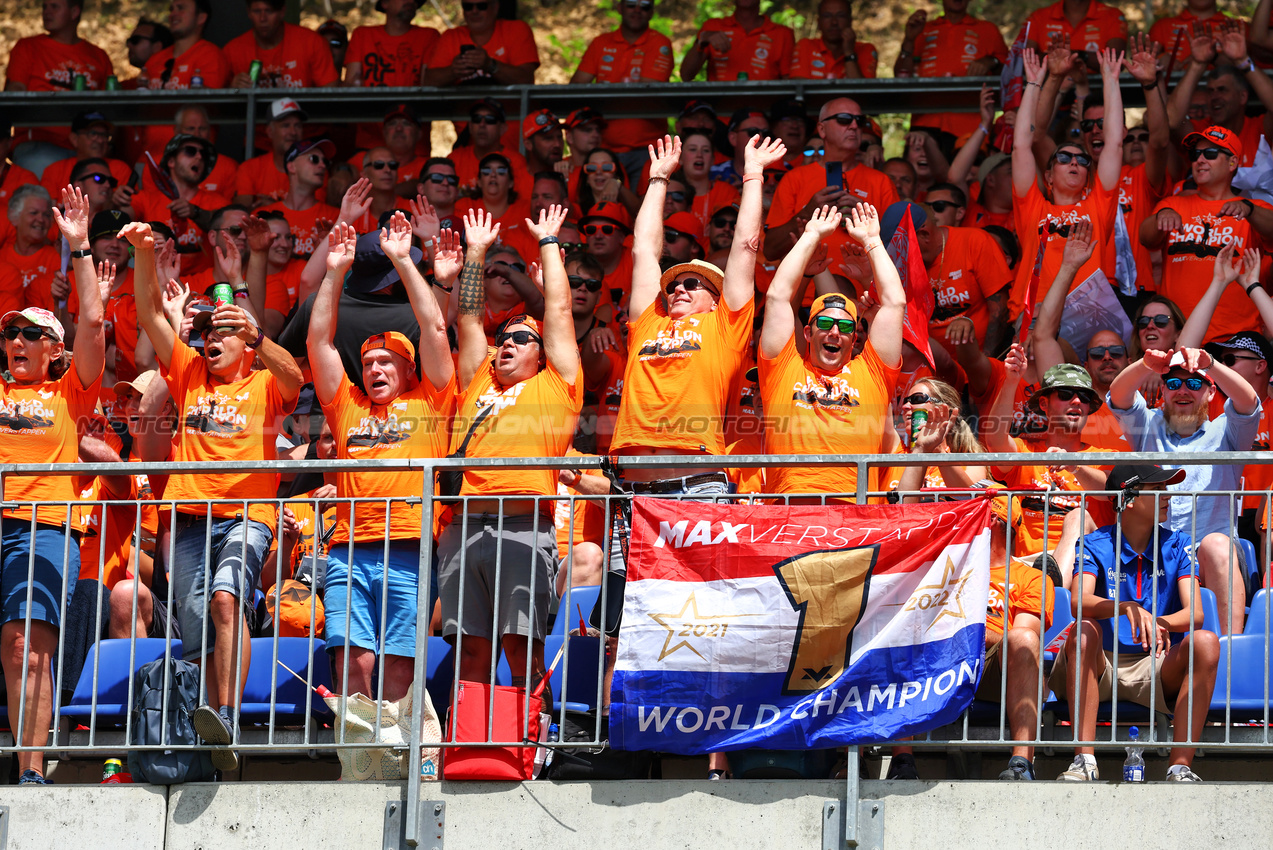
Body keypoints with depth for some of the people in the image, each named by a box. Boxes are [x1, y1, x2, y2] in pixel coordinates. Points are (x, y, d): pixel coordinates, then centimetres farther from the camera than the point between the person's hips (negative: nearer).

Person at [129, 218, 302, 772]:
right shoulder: (190, 376, 20)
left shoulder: (265, 386, 11)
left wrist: (255, 336, -28)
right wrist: (143, 254, 1)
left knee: (226, 597, -28)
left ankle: (226, 718, -38)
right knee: (198, 634, -3)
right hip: (190, 516, 4)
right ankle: (218, 746, -1)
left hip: (247, 513, -4)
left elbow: (293, 378, -12)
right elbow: (150, 316, 13)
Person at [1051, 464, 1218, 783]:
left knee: (1205, 642, -25)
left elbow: (1195, 613, -6)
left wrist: (1157, 622, -30)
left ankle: (1180, 766, -32)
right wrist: (1128, 609, -40)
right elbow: (1079, 602, -19)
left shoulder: (1176, 545, 6)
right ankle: (1084, 762, -39)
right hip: (1102, 666, -2)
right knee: (1083, 631, -32)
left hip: (1157, 669, 2)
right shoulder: (1095, 545, 0)